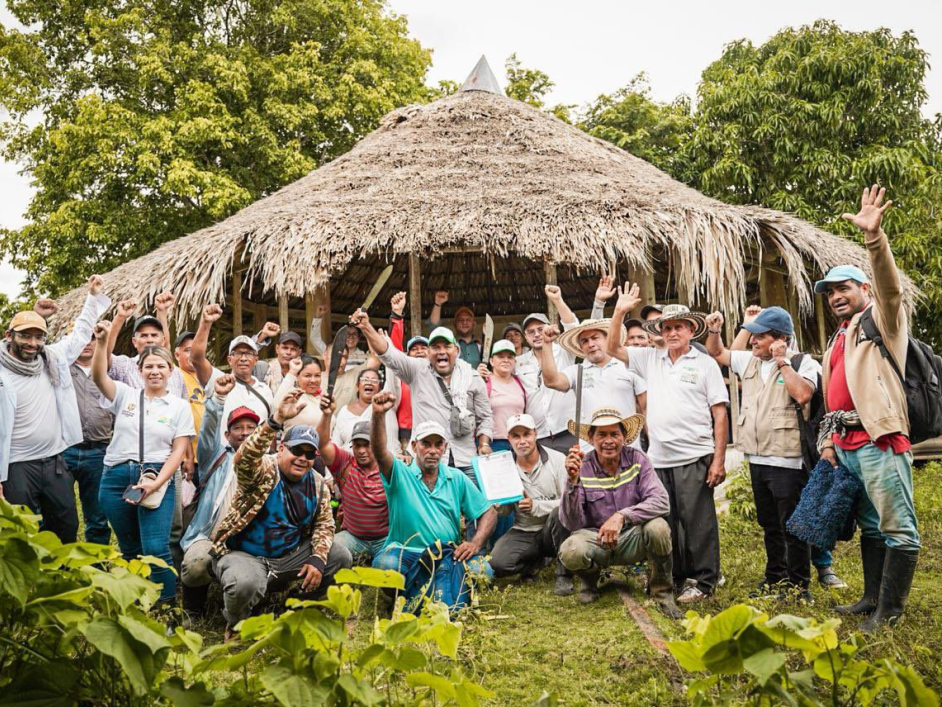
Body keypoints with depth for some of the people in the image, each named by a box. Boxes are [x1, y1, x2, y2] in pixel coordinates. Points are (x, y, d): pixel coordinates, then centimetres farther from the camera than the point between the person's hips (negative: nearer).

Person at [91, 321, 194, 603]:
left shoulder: (179, 406, 5)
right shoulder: (125, 395, 9)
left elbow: (179, 450, 0)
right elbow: (98, 376, -8)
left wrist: (156, 483, -12)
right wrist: (102, 341, -21)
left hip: (157, 479, -2)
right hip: (117, 478, 3)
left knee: (155, 547, -14)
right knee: (129, 548, 12)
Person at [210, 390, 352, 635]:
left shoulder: (318, 484, 4)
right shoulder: (263, 470, -14)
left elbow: (324, 525, 7)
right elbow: (245, 458, -37)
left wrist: (318, 559, -11)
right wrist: (277, 420, -51)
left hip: (289, 556, 6)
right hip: (244, 555, -5)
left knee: (341, 558, -5)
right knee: (245, 584, -37)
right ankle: (235, 625, -1)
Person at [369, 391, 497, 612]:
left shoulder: (457, 478, 11)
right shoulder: (400, 474, 1)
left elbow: (488, 512, 11)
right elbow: (379, 451, -19)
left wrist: (476, 543, -8)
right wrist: (378, 415, -37)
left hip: (449, 554, 2)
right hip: (405, 552, -1)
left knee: (480, 569, -27)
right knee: (385, 563, -34)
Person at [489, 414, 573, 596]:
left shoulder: (557, 460, -8)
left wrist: (536, 506, -25)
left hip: (552, 532, -2)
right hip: (523, 532, 2)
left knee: (560, 512, -36)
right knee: (496, 562, -25)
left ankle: (564, 575, -16)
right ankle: (536, 562, 8)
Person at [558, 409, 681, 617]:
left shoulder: (636, 459, -9)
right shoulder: (582, 468, -12)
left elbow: (662, 503, -20)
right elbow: (572, 524, -17)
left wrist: (621, 516, -34)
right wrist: (572, 481, -31)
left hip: (633, 538, 1)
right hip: (596, 541, 0)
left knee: (657, 527, -30)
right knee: (570, 552, -31)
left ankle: (661, 590, -2)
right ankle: (590, 579, 8)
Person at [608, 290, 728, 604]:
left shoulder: (705, 364, 1)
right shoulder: (650, 359, 11)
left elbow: (720, 414, -2)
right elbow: (612, 348, 13)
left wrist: (719, 459, -8)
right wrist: (619, 312, 1)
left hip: (694, 458, -4)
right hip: (659, 458, 4)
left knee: (698, 521, 0)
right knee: (665, 522, 11)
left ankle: (704, 581, 11)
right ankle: (676, 576, 23)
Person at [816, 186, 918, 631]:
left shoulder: (881, 321, 1)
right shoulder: (837, 341, 23)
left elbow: (890, 287, -20)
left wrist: (873, 235, -34)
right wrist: (827, 441, 13)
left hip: (879, 441, -8)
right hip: (844, 444, 8)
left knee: (897, 527, -5)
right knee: (870, 525, 16)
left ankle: (890, 610, 0)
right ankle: (871, 598, 23)